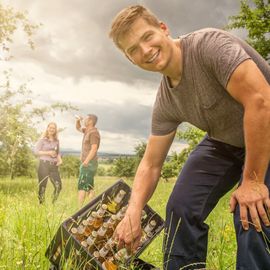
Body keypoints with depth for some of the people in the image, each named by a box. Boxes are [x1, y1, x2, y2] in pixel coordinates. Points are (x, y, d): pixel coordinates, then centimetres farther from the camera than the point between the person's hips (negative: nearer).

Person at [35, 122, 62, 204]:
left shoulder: (56, 141, 14)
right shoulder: (42, 139, 1)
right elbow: (36, 151, -4)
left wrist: (60, 159, 2)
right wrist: (48, 153, -12)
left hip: (54, 166, 4)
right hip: (44, 164, -4)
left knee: (58, 186, -6)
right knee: (42, 186, -1)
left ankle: (53, 203, 9)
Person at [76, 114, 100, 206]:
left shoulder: (93, 133, -13)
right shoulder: (87, 130, 15)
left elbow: (94, 149, -22)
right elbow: (78, 128, 34)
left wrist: (85, 162, -27)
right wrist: (78, 121, 13)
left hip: (88, 164, -10)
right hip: (88, 164, 10)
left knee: (81, 186, -13)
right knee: (89, 187, 10)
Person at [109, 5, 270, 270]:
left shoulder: (209, 44, -29)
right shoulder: (165, 103, -8)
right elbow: (150, 164, -3)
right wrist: (133, 213, -20)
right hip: (224, 141, 6)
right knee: (181, 207, -3)